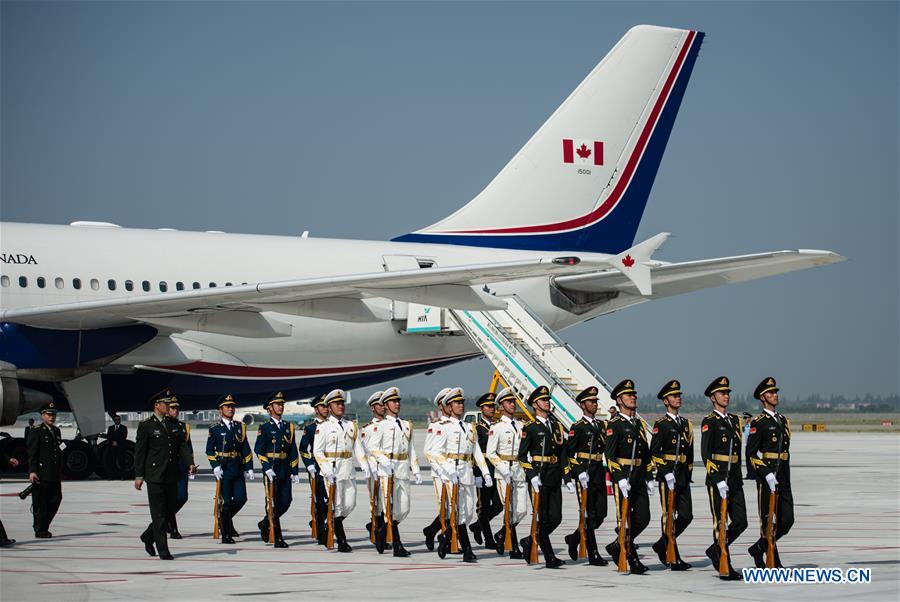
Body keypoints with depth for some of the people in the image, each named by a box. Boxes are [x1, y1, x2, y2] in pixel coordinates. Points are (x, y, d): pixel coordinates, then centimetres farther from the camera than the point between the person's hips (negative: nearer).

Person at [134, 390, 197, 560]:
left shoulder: (174, 425, 13)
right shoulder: (146, 426, -4)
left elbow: (182, 445, 9)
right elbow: (139, 452, -4)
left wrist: (190, 463, -8)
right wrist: (139, 476, -8)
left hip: (172, 476, 6)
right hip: (155, 476, -6)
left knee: (169, 512, 10)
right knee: (159, 514, -3)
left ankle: (148, 536, 31)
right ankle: (163, 551, 2)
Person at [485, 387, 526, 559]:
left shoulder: (520, 426, 13)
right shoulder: (497, 427, -4)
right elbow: (490, 453, -8)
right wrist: (505, 472, -17)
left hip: (519, 471, 5)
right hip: (503, 469, -5)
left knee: (521, 510, 1)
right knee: (510, 510, -5)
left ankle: (501, 535, 23)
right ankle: (514, 549, 0)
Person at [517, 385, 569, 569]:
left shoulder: (557, 426, 15)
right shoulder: (530, 428, -1)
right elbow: (522, 455, -5)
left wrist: (567, 478, 12)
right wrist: (532, 475, -16)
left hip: (555, 478, 6)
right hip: (538, 478, -6)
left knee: (556, 518, 2)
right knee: (543, 519, -3)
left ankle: (530, 542, 23)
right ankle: (549, 558, -1)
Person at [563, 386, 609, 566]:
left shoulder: (601, 425, 14)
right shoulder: (577, 427, -4)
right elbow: (569, 453, -8)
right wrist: (579, 473, -15)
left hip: (599, 474, 6)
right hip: (584, 475, -6)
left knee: (600, 514, 4)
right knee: (589, 515, -4)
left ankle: (574, 539, 24)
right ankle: (593, 555, -1)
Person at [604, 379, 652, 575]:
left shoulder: (639, 423, 16)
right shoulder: (614, 425, -6)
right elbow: (610, 454, -13)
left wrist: (649, 478, 15)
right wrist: (620, 479, -20)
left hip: (639, 478, 7)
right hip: (622, 477, -7)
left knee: (643, 518, 2)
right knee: (625, 520, -2)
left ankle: (617, 546, 20)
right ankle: (632, 560, 2)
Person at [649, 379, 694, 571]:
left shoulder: (686, 424, 16)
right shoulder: (660, 424, -4)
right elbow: (654, 452, -10)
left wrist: (688, 473, 15)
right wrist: (666, 473, -17)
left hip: (683, 476, 6)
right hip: (667, 475, -6)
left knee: (686, 516, 3)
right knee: (669, 517, -3)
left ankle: (662, 546, 21)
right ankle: (674, 559, -1)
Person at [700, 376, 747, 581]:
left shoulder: (734, 420, 15)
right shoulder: (709, 422, -7)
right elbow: (705, 454, -13)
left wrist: (738, 477, 15)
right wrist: (717, 480, -19)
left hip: (735, 479, 7)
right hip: (717, 478, -7)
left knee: (740, 522, 4)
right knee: (720, 523, -2)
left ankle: (716, 549, 24)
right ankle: (725, 568, 2)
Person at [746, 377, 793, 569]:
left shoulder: (784, 420, 16)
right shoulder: (758, 423, -6)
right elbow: (751, 452, -11)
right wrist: (766, 474, -18)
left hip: (783, 477, 7)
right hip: (766, 475, -7)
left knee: (787, 520, 2)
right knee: (768, 521, -2)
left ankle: (759, 549, 18)